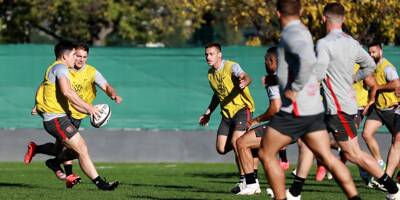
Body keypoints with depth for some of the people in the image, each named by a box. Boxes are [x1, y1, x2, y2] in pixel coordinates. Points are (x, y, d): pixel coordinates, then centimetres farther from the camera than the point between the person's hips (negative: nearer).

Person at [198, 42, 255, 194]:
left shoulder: (231, 67, -14)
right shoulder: (211, 73, 9)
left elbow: (245, 77, -36)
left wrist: (244, 81, -60)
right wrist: (208, 113, 22)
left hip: (242, 108, -7)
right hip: (227, 113, 7)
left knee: (235, 141, -24)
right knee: (221, 149, -2)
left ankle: (244, 181, -16)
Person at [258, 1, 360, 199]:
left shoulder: (291, 34, -14)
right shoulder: (303, 32, 14)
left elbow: (308, 59, -33)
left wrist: (294, 88, -25)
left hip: (295, 110, -9)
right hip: (315, 109, 9)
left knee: (265, 154, 4)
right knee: (327, 157, 5)